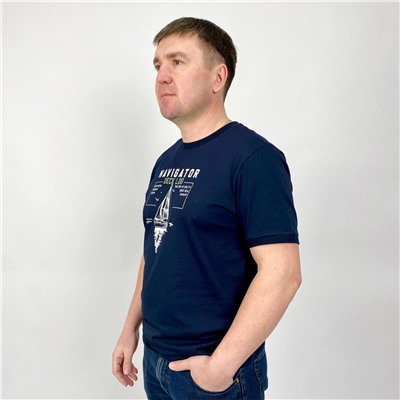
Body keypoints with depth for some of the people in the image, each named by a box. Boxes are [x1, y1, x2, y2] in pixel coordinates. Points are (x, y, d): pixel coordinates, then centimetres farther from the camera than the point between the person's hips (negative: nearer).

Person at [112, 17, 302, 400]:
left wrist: (222, 364, -22)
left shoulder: (253, 157, -17)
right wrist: (131, 328, 13)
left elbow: (282, 272, -23)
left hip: (215, 369, -7)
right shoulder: (165, 162, 7)